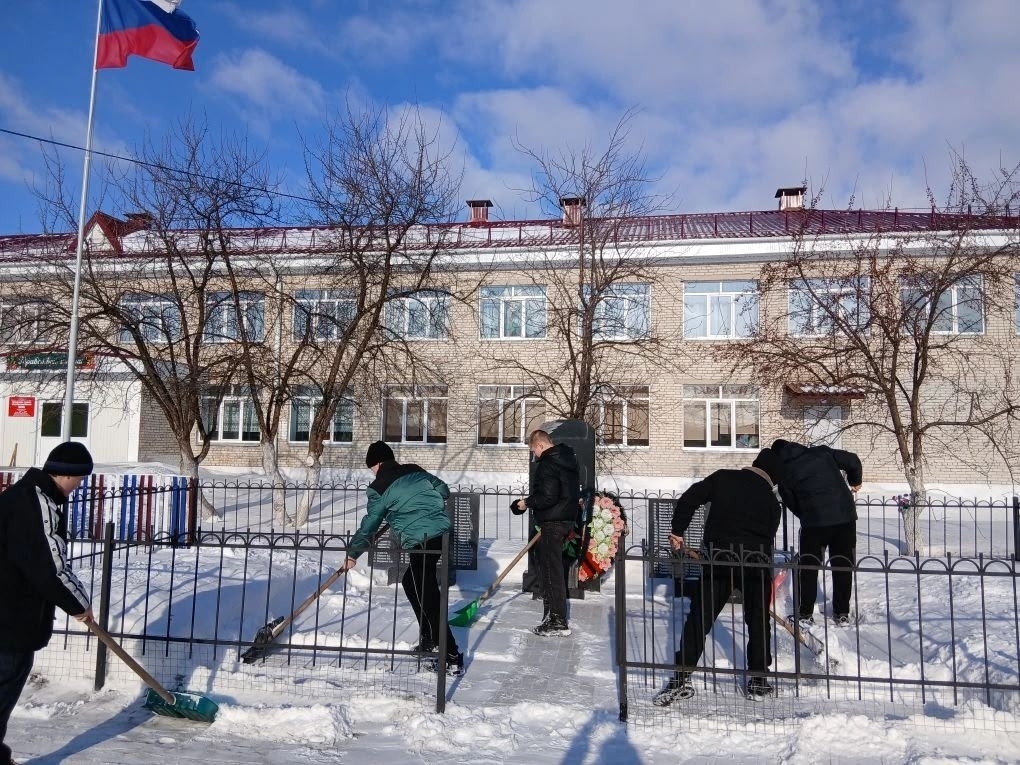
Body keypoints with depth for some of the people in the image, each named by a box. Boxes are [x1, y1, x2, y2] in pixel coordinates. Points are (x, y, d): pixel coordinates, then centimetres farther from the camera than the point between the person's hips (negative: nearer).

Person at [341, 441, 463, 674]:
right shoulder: (416, 471, 15)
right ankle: (428, 639, 31)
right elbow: (444, 490, 23)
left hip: (422, 542, -8)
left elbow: (369, 525, 2)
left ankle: (453, 658, -4)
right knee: (410, 582, 24)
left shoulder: (379, 488, -2)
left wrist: (352, 554, 14)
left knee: (428, 600, -3)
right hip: (444, 532, 8)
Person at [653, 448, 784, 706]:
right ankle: (758, 680, 26)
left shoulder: (723, 478, 9)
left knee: (699, 618, 5)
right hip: (757, 563, 1)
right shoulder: (772, 502, 12)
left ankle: (682, 678, 3)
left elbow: (688, 499, 1)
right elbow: (768, 539, 15)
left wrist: (677, 531, 9)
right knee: (758, 621, 19)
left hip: (718, 558, 0)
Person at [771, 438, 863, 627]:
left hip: (814, 522, -2)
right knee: (843, 567, 14)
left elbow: (791, 504, 8)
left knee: (808, 568, 12)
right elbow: (852, 460, 7)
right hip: (845, 515, 3)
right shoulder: (822, 452, 8)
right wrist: (855, 482, 24)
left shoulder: (785, 473, 4)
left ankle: (804, 614, 16)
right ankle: (842, 614, 21)